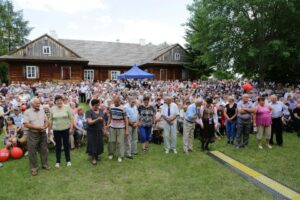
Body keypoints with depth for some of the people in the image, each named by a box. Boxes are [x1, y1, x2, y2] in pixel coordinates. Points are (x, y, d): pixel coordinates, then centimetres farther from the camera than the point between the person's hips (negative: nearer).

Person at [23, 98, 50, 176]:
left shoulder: (42, 110, 7)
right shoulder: (27, 112, -6)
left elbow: (46, 120, 11)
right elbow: (26, 124, -12)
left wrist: (45, 126, -9)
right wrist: (37, 127, -19)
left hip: (43, 133, 4)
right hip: (32, 134, -4)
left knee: (44, 149, 13)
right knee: (32, 151, 4)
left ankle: (45, 164, 28)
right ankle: (34, 168, 16)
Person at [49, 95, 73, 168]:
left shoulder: (67, 107, -6)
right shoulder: (52, 109, 0)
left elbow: (71, 118, -4)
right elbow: (51, 120, 6)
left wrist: (71, 128, -8)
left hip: (66, 129, -1)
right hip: (56, 130, 1)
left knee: (66, 144, 9)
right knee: (58, 145, 10)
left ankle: (68, 160, 24)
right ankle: (58, 161, 24)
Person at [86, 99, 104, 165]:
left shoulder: (101, 111, 4)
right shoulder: (89, 112, -12)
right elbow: (90, 122, -21)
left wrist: (103, 128, 13)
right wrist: (97, 119, -35)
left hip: (99, 131, 5)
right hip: (92, 131, -5)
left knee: (99, 143, 10)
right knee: (92, 144, 2)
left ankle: (97, 155, 28)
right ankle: (93, 158, 14)